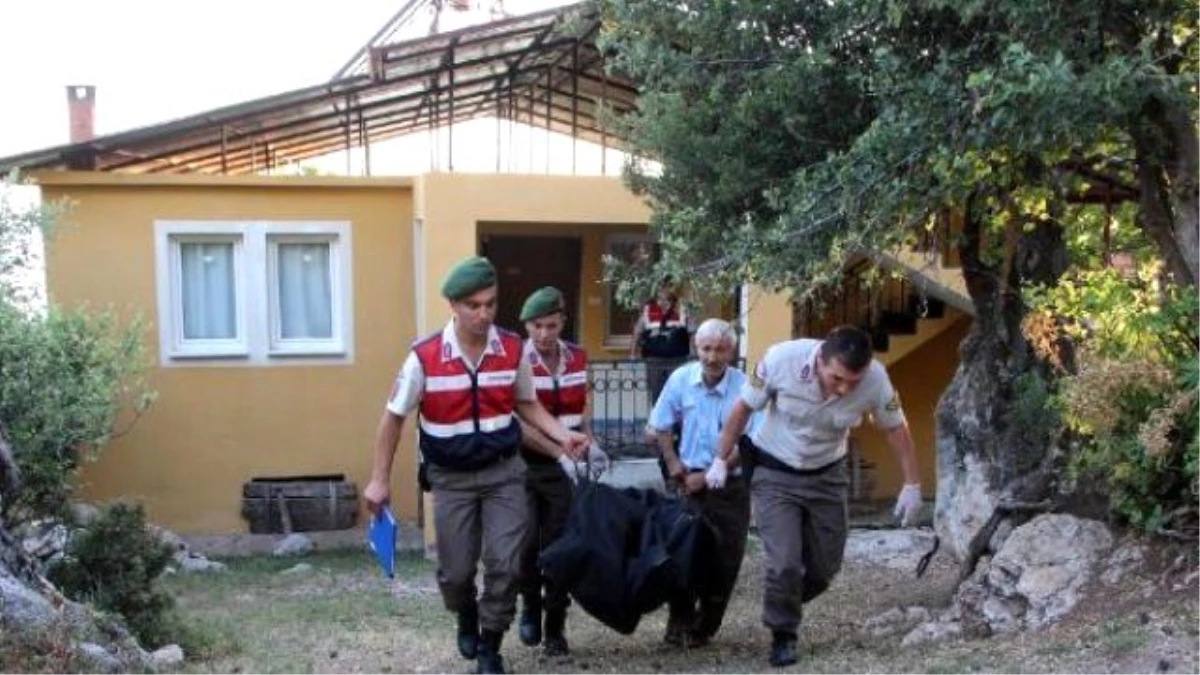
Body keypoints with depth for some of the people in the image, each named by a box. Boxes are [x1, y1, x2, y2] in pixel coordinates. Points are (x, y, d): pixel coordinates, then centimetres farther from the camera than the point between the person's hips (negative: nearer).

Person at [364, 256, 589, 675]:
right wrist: (379, 480, -3)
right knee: (455, 571, 7)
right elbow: (394, 417, -4)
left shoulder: (513, 350, -7)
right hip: (451, 479, -1)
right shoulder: (425, 357, -15)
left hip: (504, 471, 1)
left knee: (506, 564, -5)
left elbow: (527, 405, 9)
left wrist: (563, 436, -8)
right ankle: (468, 620, 41)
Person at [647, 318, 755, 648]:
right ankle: (679, 624, 14)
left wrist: (708, 476, -12)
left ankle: (704, 627, 20)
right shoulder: (680, 379, -6)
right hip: (689, 479, 2)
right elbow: (662, 426, 10)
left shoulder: (744, 387, -15)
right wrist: (673, 464, 1)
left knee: (726, 559, 2)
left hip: (730, 484, -1)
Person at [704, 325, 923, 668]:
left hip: (827, 476, 3)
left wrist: (912, 486, -1)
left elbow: (896, 428, -5)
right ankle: (782, 634, 14)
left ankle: (783, 606, 38)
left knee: (825, 566, 10)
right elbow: (743, 408, -13)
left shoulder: (876, 380, -25)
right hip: (775, 474, -3)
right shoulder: (782, 359, -30)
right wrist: (721, 461, -5)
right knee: (785, 564, -11)